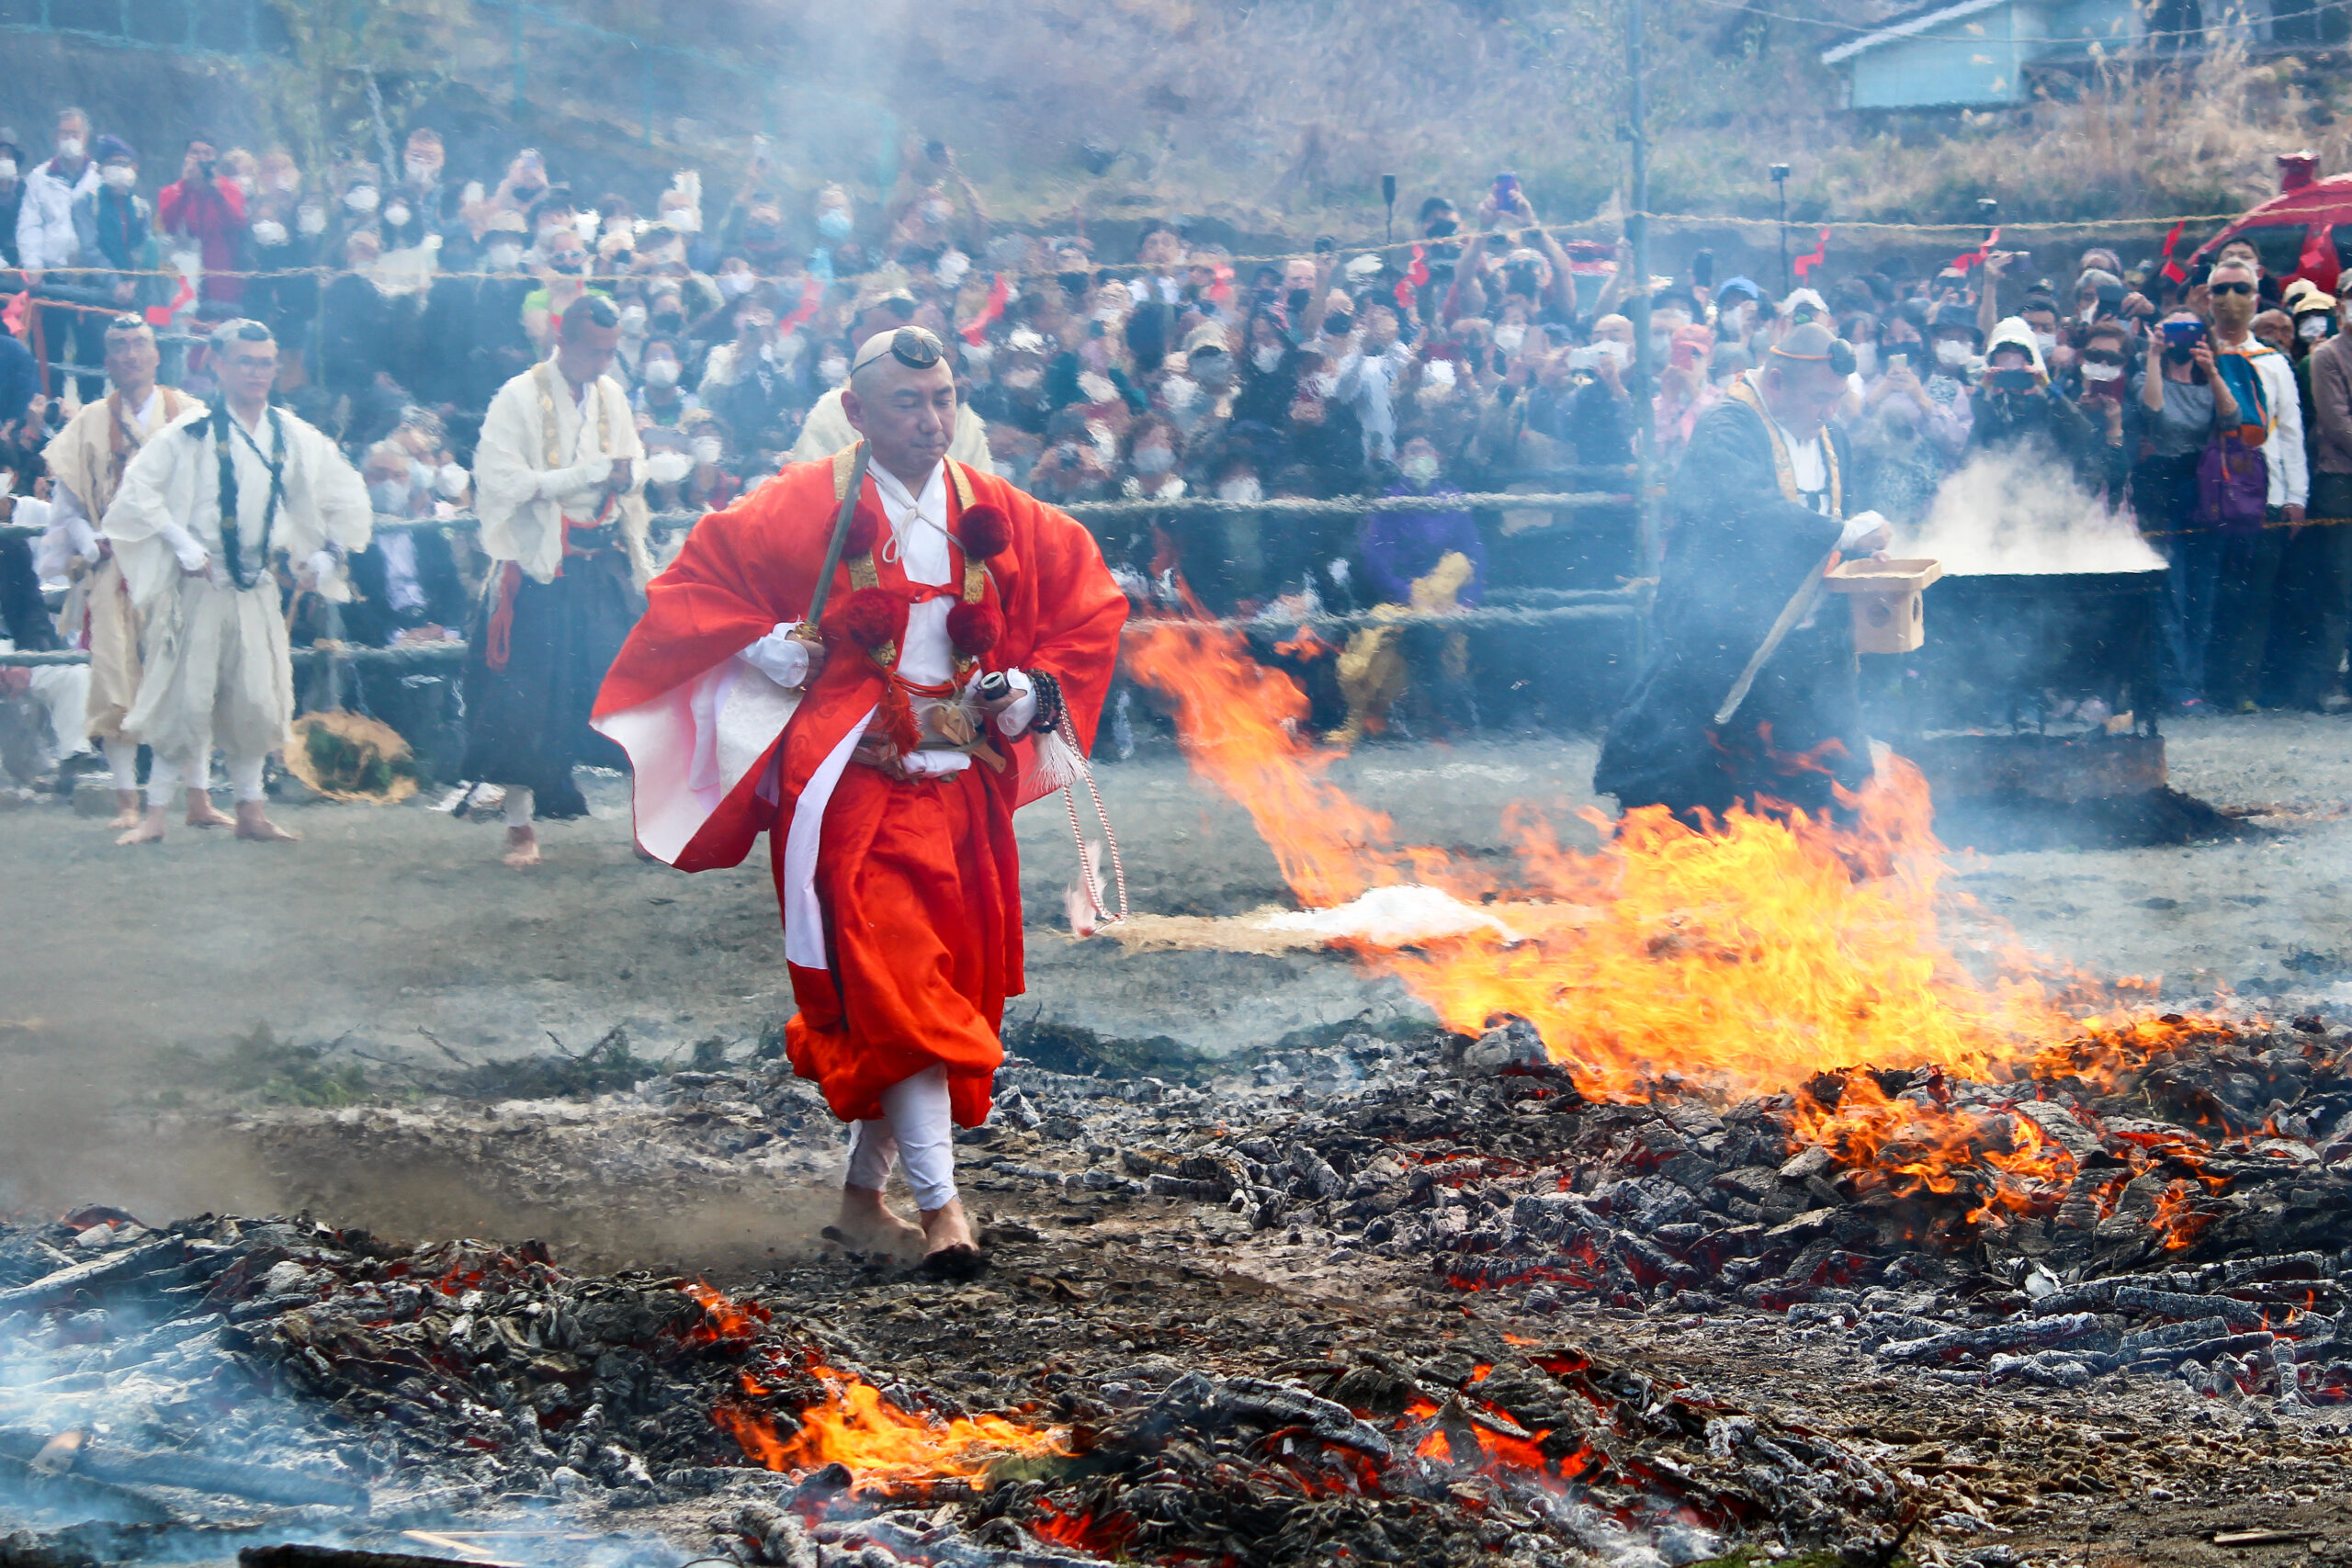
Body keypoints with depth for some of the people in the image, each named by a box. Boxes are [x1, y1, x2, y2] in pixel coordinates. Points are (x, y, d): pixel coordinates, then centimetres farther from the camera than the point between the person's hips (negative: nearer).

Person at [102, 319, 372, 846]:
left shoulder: (294, 438, 6)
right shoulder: (193, 431, -6)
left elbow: (348, 498, 16)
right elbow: (139, 487, -9)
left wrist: (328, 555, 6)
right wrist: (182, 544, -14)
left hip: (258, 589, 4)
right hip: (199, 585, -4)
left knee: (255, 702, 4)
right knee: (185, 699, -4)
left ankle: (250, 808, 14)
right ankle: (156, 813, 2)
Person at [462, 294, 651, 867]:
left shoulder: (611, 395, 9)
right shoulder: (520, 398, -9)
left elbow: (633, 465, 22)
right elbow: (502, 481, -18)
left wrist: (628, 475, -4)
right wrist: (591, 473, -19)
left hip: (604, 563, 5)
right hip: (539, 567, -5)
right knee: (528, 698, -2)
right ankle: (520, 824, 8)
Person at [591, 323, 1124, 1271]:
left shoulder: (997, 518, 7)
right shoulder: (805, 508, -4)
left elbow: (1091, 599, 16)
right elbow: (699, 584, 1)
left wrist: (1035, 685, 3)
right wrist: (770, 650, -10)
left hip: (966, 791, 5)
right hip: (853, 790, -5)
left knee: (952, 987, 8)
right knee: (895, 988, -15)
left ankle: (863, 1195, 22)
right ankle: (939, 1206, -17)